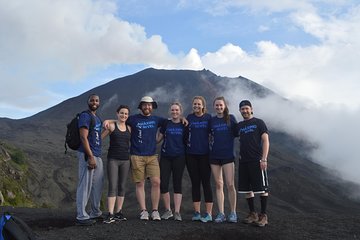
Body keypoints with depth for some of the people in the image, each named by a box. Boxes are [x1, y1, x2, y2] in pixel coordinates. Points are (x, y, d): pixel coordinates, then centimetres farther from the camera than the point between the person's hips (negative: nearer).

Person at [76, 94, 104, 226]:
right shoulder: (85, 116, -9)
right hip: (87, 155, -9)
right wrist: (90, 157, -21)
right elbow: (83, 137, -17)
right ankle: (81, 216, 1)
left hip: (97, 155, 9)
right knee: (85, 185, -6)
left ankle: (95, 213, 27)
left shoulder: (97, 118, 19)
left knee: (97, 185, 15)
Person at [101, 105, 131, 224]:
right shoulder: (111, 126, 0)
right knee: (113, 186, -9)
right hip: (113, 159, -4)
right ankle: (110, 215, -9)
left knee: (122, 187, 7)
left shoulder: (129, 128, 12)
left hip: (125, 160, 5)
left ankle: (119, 212, 16)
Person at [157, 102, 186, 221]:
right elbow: (158, 139, 8)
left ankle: (177, 212, 7)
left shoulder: (184, 125, 5)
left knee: (177, 184, 2)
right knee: (163, 184, -2)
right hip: (165, 157, 1)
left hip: (179, 157, -1)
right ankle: (168, 210, 15)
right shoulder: (166, 124, 6)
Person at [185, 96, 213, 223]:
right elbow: (185, 134, 11)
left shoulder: (209, 117, 2)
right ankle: (196, 212, 14)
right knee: (195, 183, 7)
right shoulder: (189, 118, 6)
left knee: (206, 183, -1)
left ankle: (208, 213, 3)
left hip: (205, 154, -2)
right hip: (191, 155, 2)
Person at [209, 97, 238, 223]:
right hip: (214, 155, 2)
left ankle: (233, 213, 8)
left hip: (228, 155, -2)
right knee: (218, 185, 6)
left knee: (230, 185, -6)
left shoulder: (231, 118, 4)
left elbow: (236, 133, 8)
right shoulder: (211, 120, 9)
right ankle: (221, 213, 12)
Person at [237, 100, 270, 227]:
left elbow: (266, 141, -4)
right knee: (247, 189, 7)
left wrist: (264, 159, -13)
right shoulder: (239, 125, 16)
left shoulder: (259, 122, 2)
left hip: (257, 160, -5)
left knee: (262, 188, -3)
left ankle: (263, 215, 5)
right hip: (243, 161, 5)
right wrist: (240, 155, 6)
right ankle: (252, 214, 18)